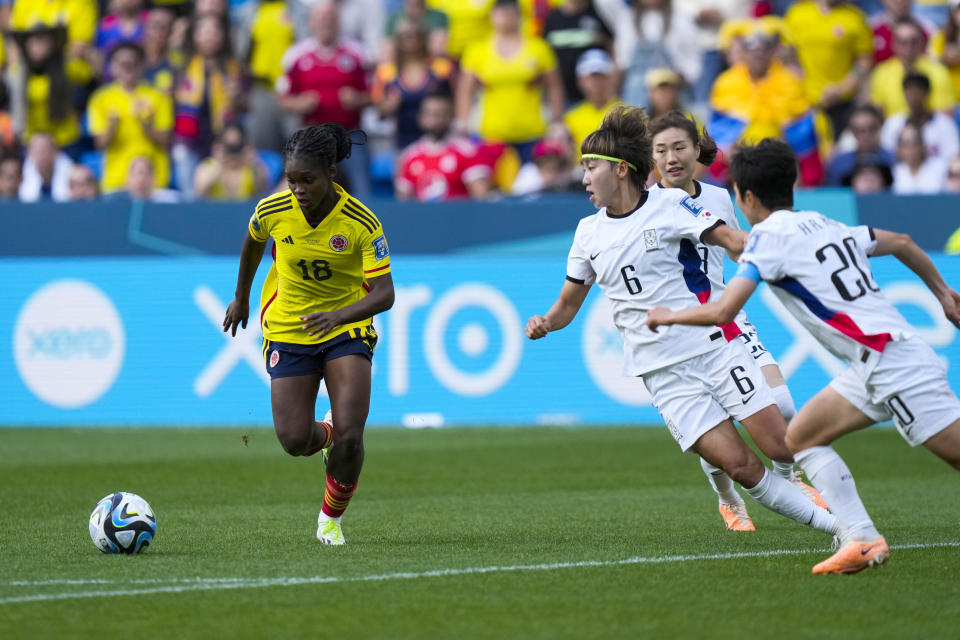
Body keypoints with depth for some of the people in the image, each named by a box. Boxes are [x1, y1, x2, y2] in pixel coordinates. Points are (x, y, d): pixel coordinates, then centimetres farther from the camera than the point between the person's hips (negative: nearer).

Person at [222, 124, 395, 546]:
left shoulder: (361, 223, -21)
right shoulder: (272, 211, -14)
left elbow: (384, 293, -24)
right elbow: (253, 242, 10)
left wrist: (339, 315, -42)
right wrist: (241, 298, 23)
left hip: (346, 329, -2)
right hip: (287, 332, 2)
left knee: (350, 436, -16)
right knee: (294, 441, -8)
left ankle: (332, 518, 12)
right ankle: (327, 436, 32)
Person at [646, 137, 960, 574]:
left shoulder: (770, 235, -7)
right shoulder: (825, 225, 18)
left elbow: (722, 312, -15)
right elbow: (900, 242, 28)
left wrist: (669, 316, 4)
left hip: (892, 362, -9)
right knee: (801, 437, 11)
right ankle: (862, 539, 2)